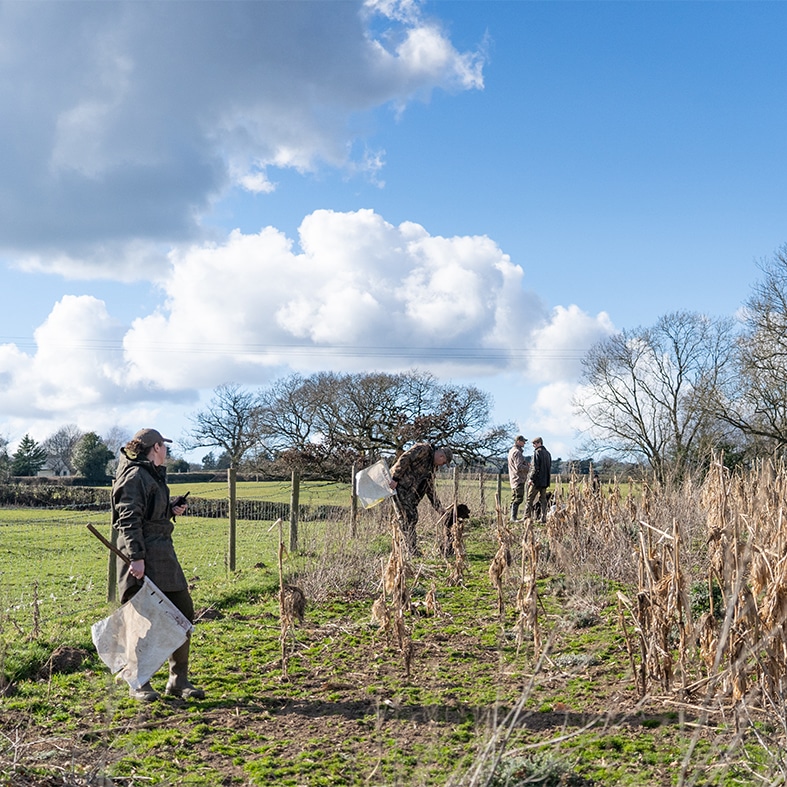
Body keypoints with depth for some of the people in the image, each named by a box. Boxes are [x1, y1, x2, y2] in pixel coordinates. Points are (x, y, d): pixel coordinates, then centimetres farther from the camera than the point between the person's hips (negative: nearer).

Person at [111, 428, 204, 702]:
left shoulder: (154, 475, 20)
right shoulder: (135, 476, -11)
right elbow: (128, 519, -18)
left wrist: (171, 509, 12)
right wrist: (137, 556, -24)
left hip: (163, 556, 10)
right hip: (143, 559, -10)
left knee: (183, 613, 9)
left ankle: (179, 680, 18)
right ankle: (139, 683, 10)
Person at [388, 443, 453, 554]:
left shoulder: (432, 467, 19)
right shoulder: (423, 449, -8)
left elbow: (430, 489, 24)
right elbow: (404, 460, -18)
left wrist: (439, 508, 21)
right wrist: (395, 478, -25)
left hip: (410, 491, 9)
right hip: (398, 484, -9)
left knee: (412, 518, 6)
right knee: (409, 517, -11)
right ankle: (412, 550, -9)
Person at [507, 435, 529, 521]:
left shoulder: (511, 451, 18)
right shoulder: (517, 452, -15)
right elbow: (519, 467, -22)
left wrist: (526, 463, 11)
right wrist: (528, 467, -6)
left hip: (513, 479, 11)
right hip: (518, 479, -11)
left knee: (514, 499, 12)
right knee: (518, 499, -11)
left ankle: (513, 518, 15)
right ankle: (513, 517, -13)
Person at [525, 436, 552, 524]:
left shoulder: (537, 452, -11)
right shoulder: (548, 453, 14)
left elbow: (535, 467, -16)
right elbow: (550, 467, 18)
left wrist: (531, 478, -13)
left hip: (537, 481, -7)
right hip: (545, 481, 7)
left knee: (530, 499, -2)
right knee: (543, 499, 9)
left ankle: (527, 516, -4)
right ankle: (543, 518, 6)